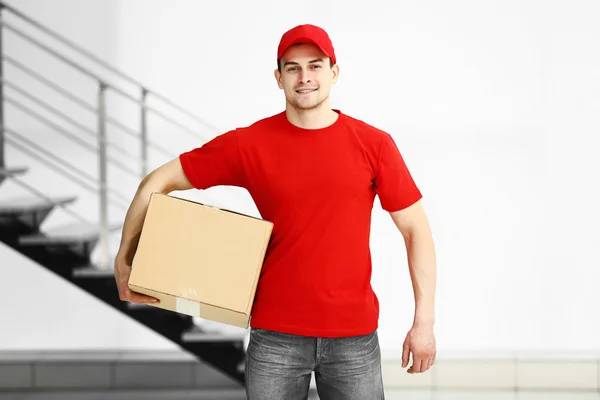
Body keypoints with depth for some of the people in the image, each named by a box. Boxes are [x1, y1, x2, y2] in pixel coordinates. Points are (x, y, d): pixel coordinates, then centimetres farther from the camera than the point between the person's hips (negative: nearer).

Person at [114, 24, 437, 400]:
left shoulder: (374, 144, -2)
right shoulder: (249, 144, -3)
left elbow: (416, 229, 2)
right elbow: (158, 182, 4)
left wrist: (424, 320, -2)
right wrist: (124, 262, -1)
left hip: (354, 336, 0)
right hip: (275, 336, 0)